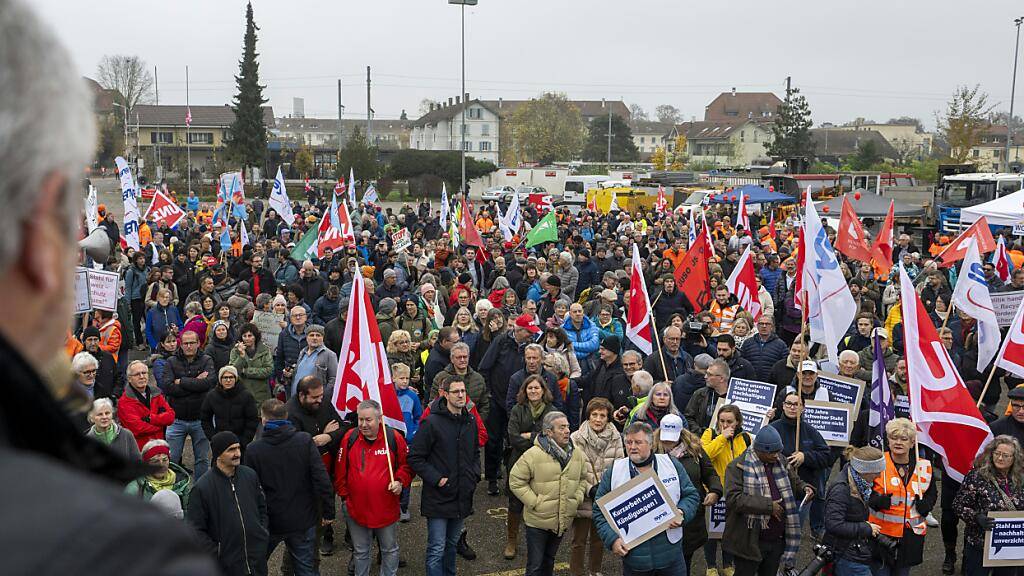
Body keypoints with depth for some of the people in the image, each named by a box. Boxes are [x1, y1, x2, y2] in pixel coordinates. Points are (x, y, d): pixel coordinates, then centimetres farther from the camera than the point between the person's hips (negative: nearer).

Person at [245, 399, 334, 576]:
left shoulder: (253, 450, -12)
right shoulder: (305, 441, -11)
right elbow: (321, 479, -14)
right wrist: (328, 511, -5)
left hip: (269, 522, -1)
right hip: (303, 520, 1)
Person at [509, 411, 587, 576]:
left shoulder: (576, 454, -1)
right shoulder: (533, 455, -18)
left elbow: (582, 479, 15)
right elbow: (516, 481, -14)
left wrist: (577, 498, 0)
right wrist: (535, 502, -17)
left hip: (563, 521, 5)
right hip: (538, 521, -5)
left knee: (549, 561, 23)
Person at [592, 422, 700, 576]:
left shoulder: (671, 464, 4)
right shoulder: (613, 471, 1)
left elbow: (691, 495, 9)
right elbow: (600, 510, 3)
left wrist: (682, 513, -12)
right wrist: (612, 539, -10)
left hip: (670, 551, 1)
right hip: (633, 556, 0)